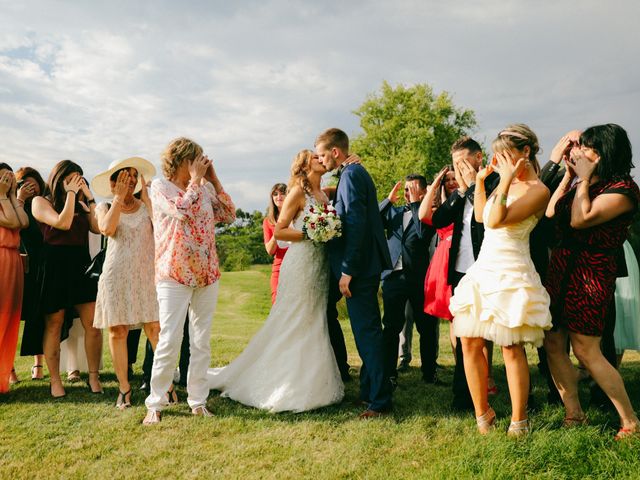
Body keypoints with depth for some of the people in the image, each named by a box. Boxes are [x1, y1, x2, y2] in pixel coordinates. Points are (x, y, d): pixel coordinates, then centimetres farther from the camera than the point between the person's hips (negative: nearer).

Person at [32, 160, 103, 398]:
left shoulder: (81, 205, 13)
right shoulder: (41, 202, 0)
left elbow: (97, 227, -1)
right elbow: (63, 223, -16)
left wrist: (89, 197, -1)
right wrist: (71, 193, -9)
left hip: (81, 265, 4)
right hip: (54, 267, -4)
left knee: (93, 323, -2)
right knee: (53, 325, 4)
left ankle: (94, 377, 9)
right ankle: (55, 380, 15)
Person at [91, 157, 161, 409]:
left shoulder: (146, 205, 11)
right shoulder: (104, 207, 10)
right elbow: (107, 229, -12)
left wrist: (145, 193, -4)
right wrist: (119, 197, -6)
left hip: (147, 273, 0)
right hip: (117, 275, 0)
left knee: (155, 328, -7)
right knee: (117, 331, 0)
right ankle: (124, 387, 10)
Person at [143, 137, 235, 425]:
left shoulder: (204, 188, 11)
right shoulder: (160, 186, -1)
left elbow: (229, 215, 6)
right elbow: (181, 210, -18)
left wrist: (213, 180, 3)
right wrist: (196, 179, -8)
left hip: (207, 274, 5)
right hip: (174, 275, -4)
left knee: (202, 342, 7)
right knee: (169, 340, -7)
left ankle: (198, 401, 16)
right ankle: (155, 404, 7)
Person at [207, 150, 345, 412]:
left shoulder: (325, 193, 14)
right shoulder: (298, 192, -7)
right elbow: (279, 231, -10)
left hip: (321, 265, 7)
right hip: (301, 264, -7)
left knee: (314, 323, 12)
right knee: (294, 325, -1)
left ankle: (310, 385, 23)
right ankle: (286, 387, 11)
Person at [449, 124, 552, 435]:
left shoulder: (538, 190, -10)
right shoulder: (507, 185, 13)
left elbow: (496, 220, -20)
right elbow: (480, 216, 24)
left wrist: (506, 180, -19)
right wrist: (481, 180, 17)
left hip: (511, 274, -8)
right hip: (482, 270, 8)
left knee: (511, 349, -2)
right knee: (470, 342, 5)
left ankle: (518, 421, 13)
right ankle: (482, 414, 19)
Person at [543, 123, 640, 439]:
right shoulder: (582, 183, 14)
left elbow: (580, 219, -21)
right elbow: (550, 212, 11)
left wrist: (584, 179, -11)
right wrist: (568, 175, 7)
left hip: (591, 271, -8)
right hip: (561, 265, 8)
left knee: (585, 349, -5)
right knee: (552, 342, 5)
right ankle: (574, 415, 16)